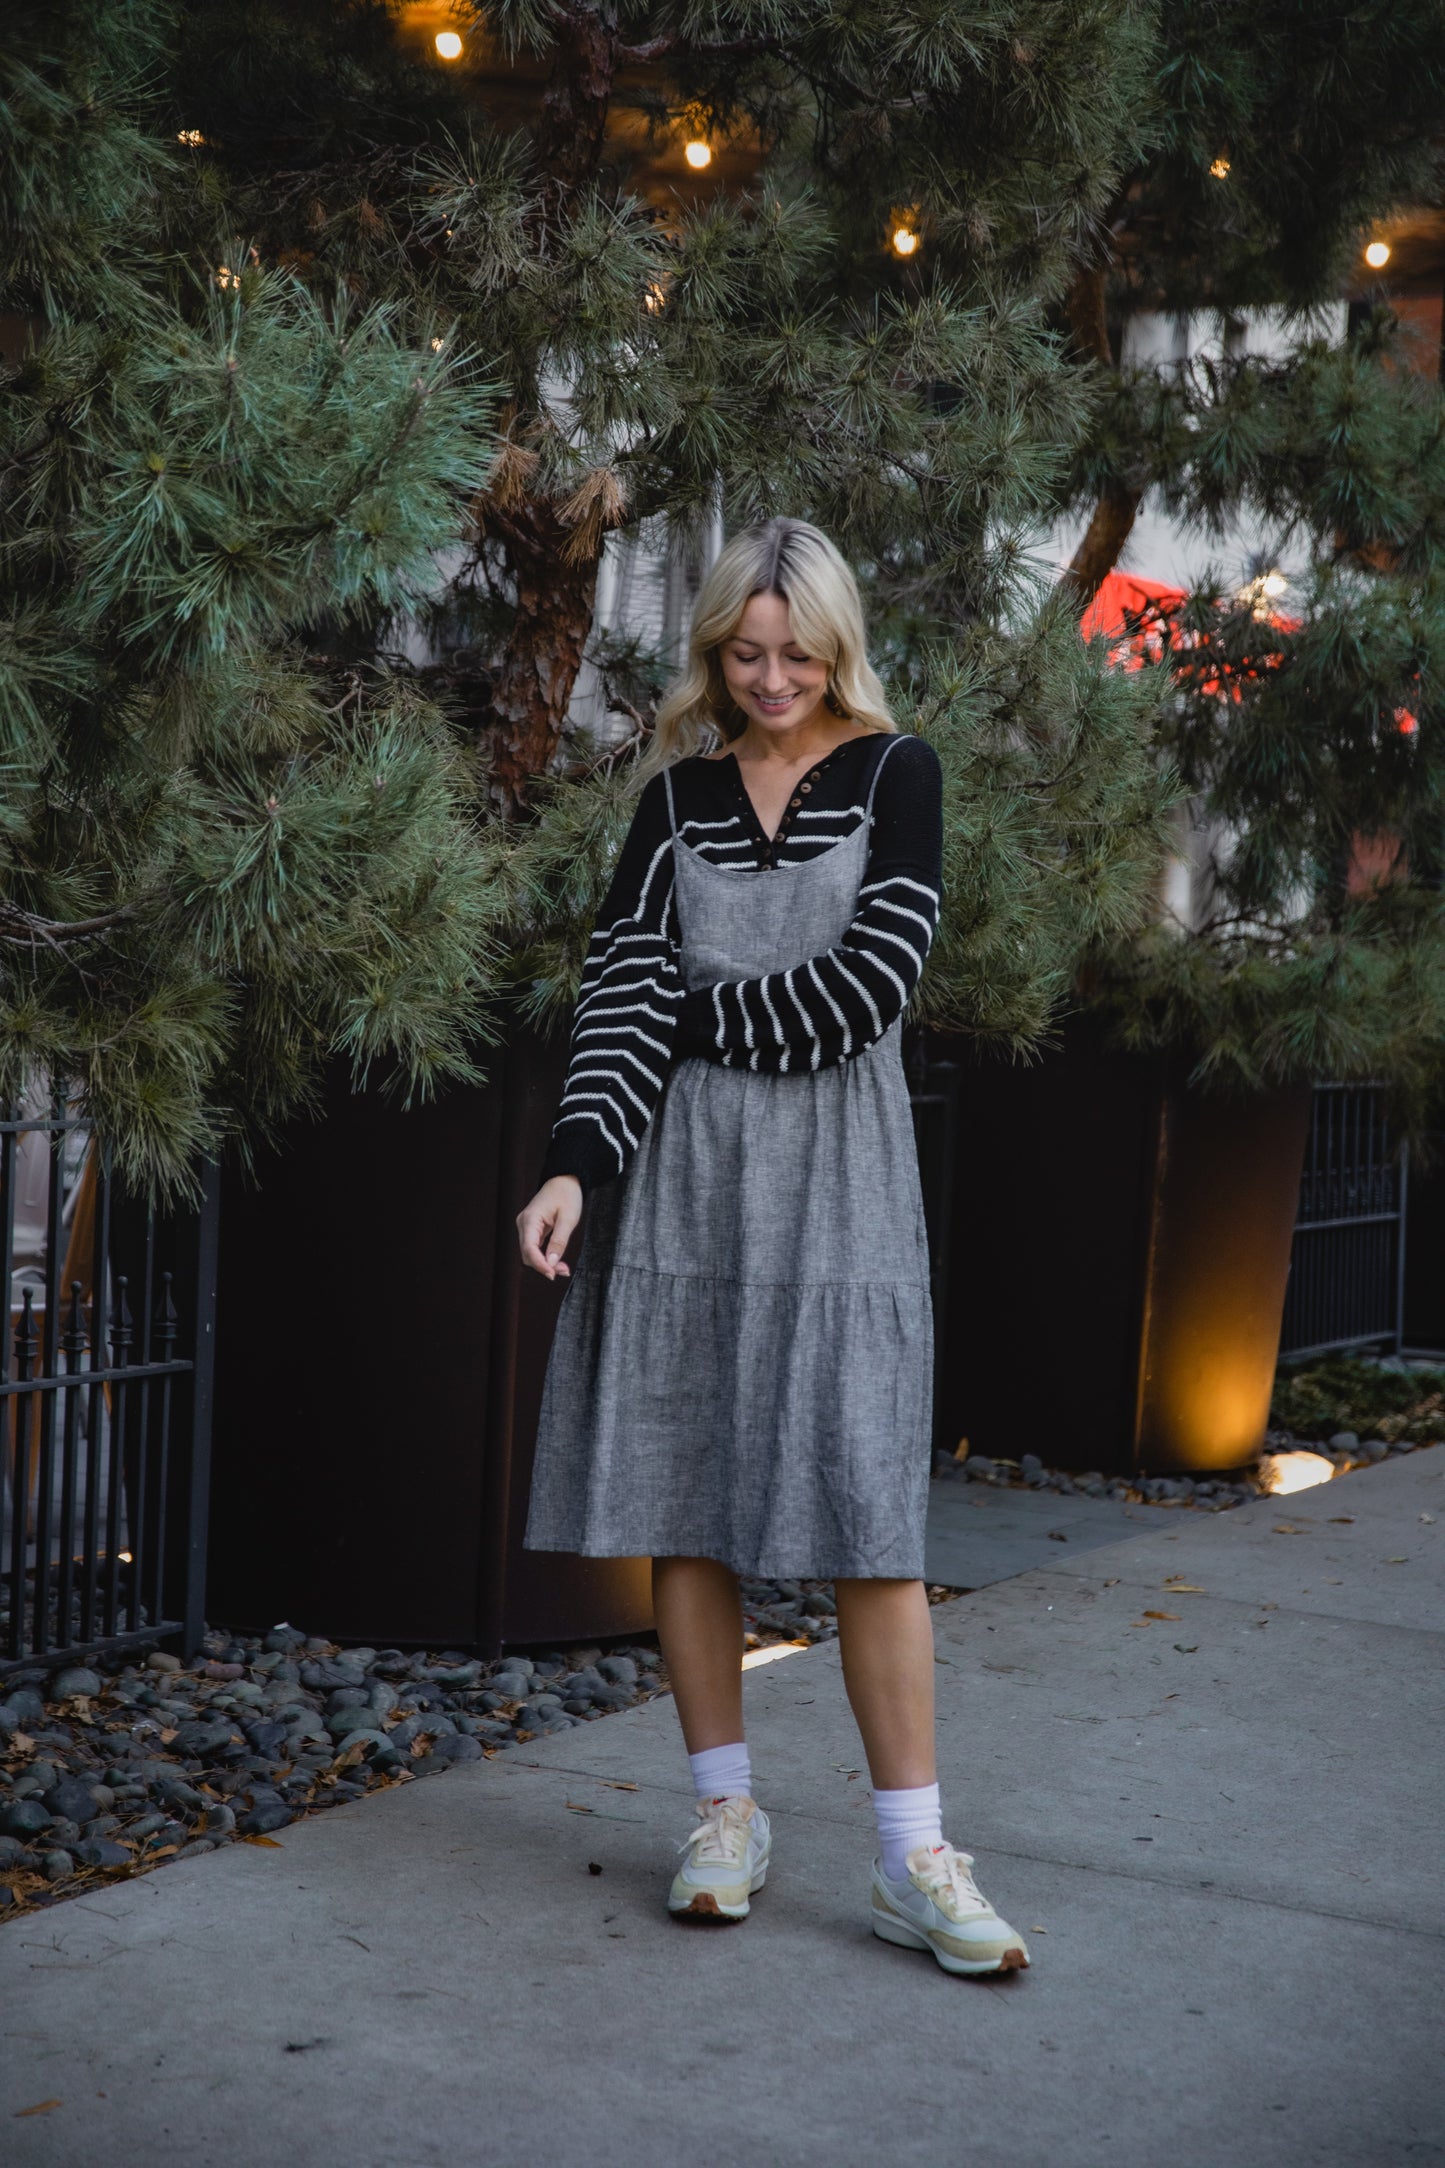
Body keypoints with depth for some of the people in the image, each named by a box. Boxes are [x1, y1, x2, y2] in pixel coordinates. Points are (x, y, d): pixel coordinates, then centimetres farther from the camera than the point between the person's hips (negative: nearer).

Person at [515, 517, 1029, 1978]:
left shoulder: (892, 775, 2)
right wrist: (576, 1165, -13)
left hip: (834, 1169, -3)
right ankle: (727, 1813, 17)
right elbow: (623, 982, 0)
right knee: (682, 1493, 4)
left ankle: (913, 1859, -1)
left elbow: (869, 984, -10)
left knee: (864, 1507, -6)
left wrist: (698, 1015, -4)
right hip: (682, 1167, 3)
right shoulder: (679, 790, 10)